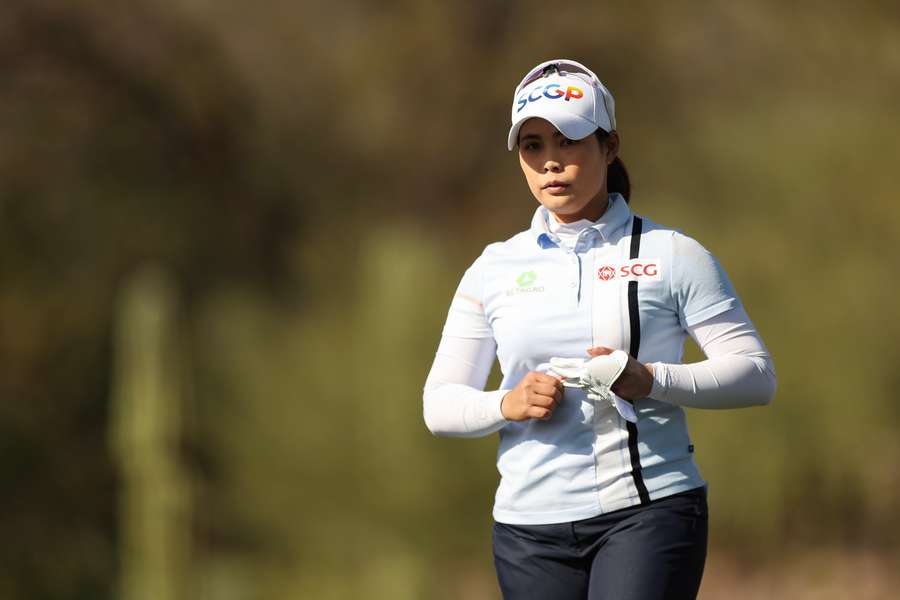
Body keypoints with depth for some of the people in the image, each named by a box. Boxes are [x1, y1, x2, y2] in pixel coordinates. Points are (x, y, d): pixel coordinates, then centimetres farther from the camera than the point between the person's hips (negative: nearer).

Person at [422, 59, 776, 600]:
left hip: (651, 512, -4)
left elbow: (755, 374, 0)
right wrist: (508, 405, -9)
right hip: (531, 529, 4)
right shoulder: (494, 269, 12)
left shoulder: (671, 255, 4)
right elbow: (440, 404, 12)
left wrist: (649, 381, -16)